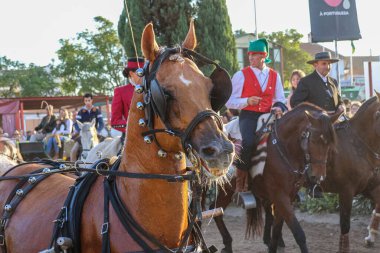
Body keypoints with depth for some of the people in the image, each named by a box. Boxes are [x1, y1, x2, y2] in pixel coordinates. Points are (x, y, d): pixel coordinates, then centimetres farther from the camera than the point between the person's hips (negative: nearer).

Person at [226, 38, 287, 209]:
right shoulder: (241, 75, 5)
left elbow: (280, 99, 20)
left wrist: (279, 107, -5)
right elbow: (229, 102, 4)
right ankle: (240, 185, -22)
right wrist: (247, 101, -14)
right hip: (248, 116, -4)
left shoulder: (275, 76, 15)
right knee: (249, 142, -33)